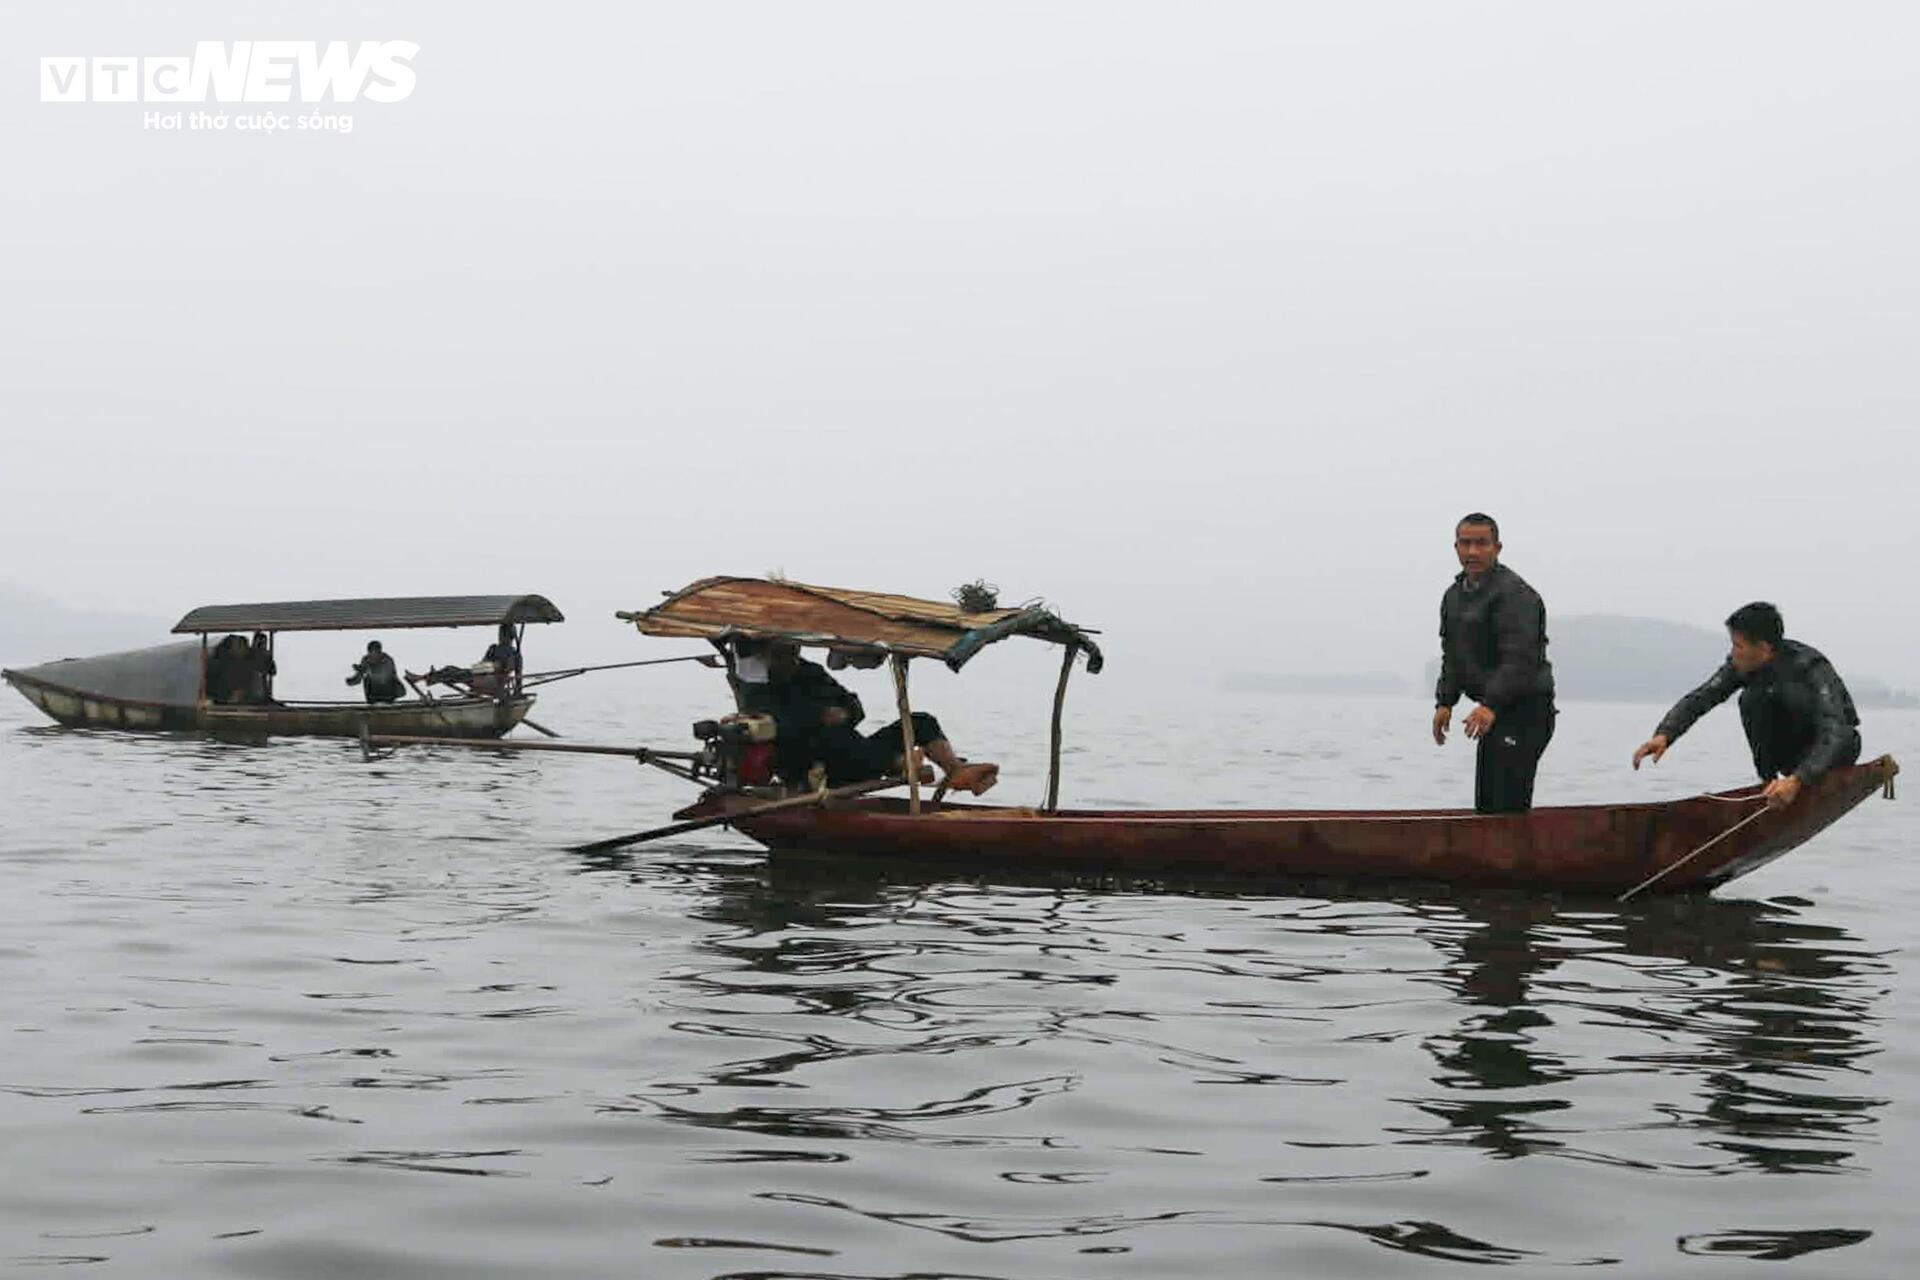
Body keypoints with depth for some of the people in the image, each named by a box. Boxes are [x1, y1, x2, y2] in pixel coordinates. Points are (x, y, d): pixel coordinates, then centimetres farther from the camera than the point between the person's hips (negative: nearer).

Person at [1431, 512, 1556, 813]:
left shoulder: (1514, 593, -15)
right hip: (1494, 711, 9)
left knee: (1510, 803, -15)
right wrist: (1445, 701, 9)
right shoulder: (1454, 596, 15)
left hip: (1524, 711, -9)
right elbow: (1453, 656, 21)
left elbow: (1520, 659, -24)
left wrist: (1491, 705, -33)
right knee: (1486, 803, 11)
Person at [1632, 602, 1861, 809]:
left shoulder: (1811, 667, -31)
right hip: (1791, 753, 5)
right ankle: (1769, 782, -16)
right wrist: (1664, 735, -36)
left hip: (1841, 744, -5)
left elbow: (1835, 735, -40)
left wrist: (1797, 780, -54)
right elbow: (1698, 699, -17)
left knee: (1793, 693, -32)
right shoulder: (1743, 665, -15)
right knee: (1752, 699, -24)